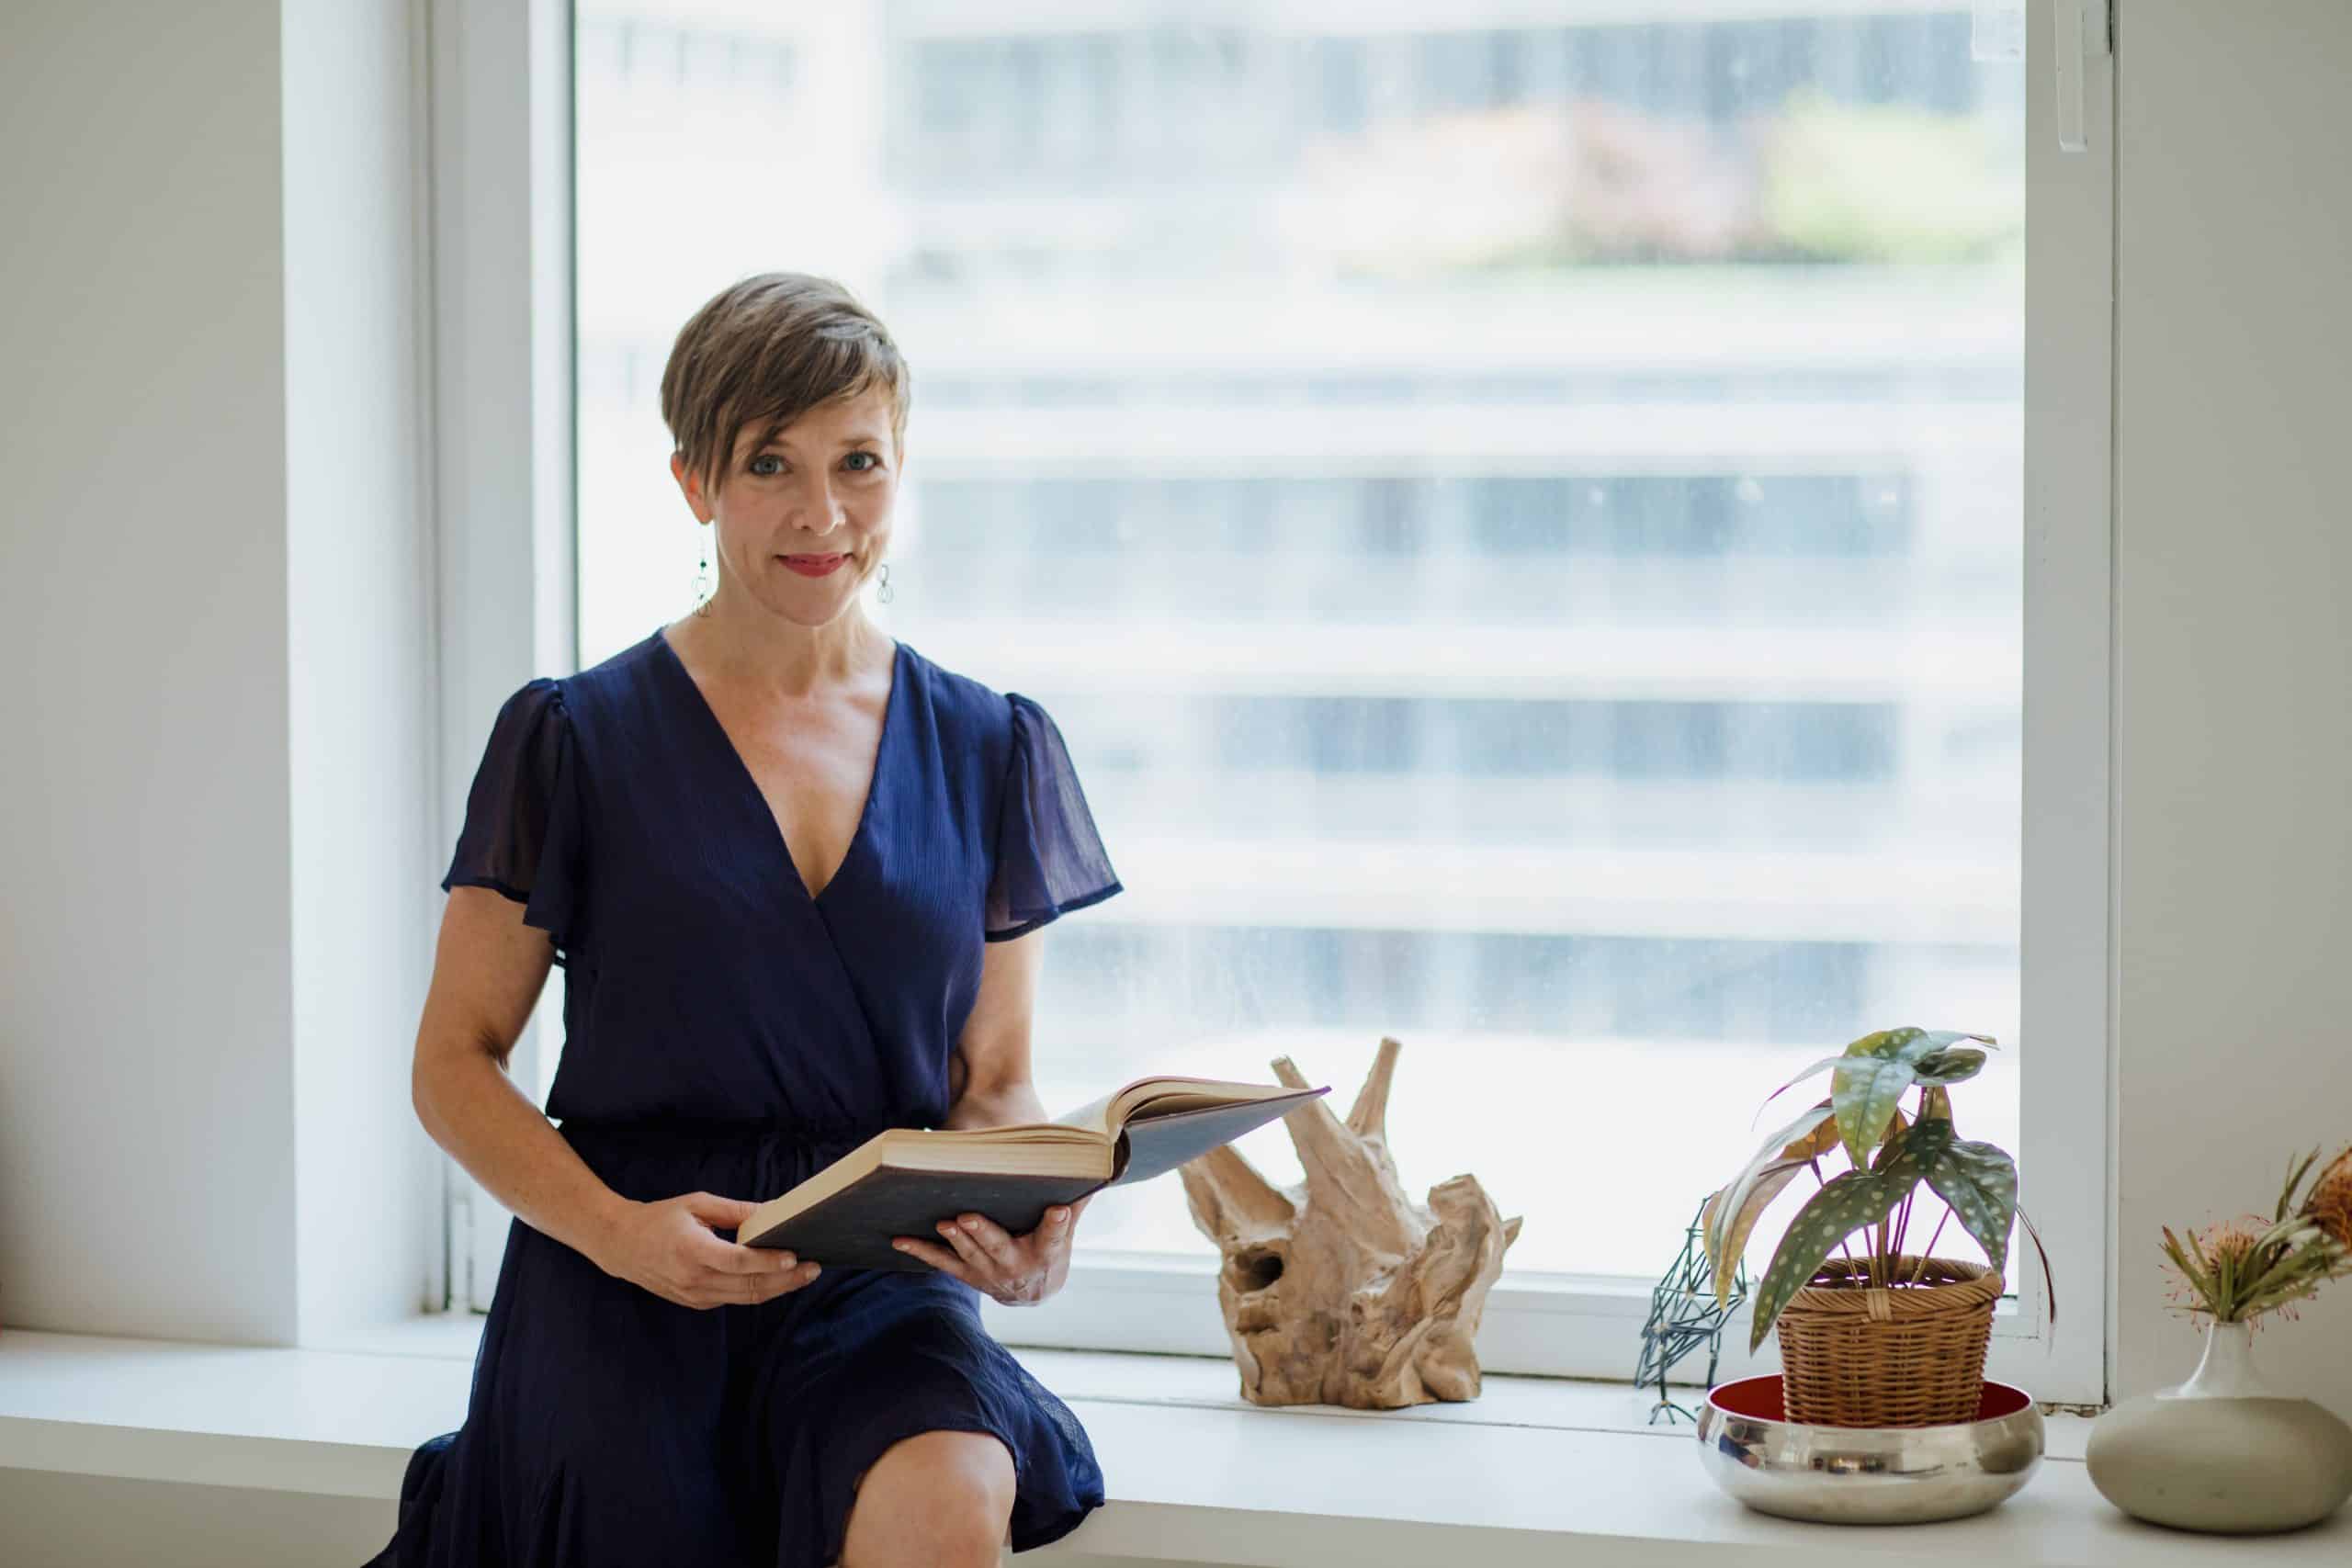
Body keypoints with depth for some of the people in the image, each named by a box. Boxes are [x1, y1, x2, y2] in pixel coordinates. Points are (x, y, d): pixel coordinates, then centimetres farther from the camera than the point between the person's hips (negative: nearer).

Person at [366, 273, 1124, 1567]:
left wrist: (1029, 1227, -9)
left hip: (872, 1282, 1)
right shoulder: (578, 740, 2)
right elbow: (455, 1067, 3)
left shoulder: (986, 751, 10)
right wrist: (621, 1230, -15)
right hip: (626, 1296, -1)